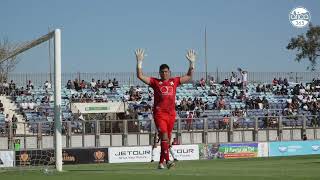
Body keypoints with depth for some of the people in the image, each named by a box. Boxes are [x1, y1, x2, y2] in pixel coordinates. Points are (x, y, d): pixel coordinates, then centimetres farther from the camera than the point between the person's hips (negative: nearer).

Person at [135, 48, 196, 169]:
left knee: (167, 139, 7)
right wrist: (139, 62, -10)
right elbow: (140, 76, -2)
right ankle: (167, 161, -20)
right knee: (164, 137, -16)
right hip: (159, 113, -4)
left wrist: (192, 63, 10)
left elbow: (189, 77, 18)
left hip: (171, 114, 4)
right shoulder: (155, 82, 4)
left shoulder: (174, 81, 12)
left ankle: (161, 162, 15)